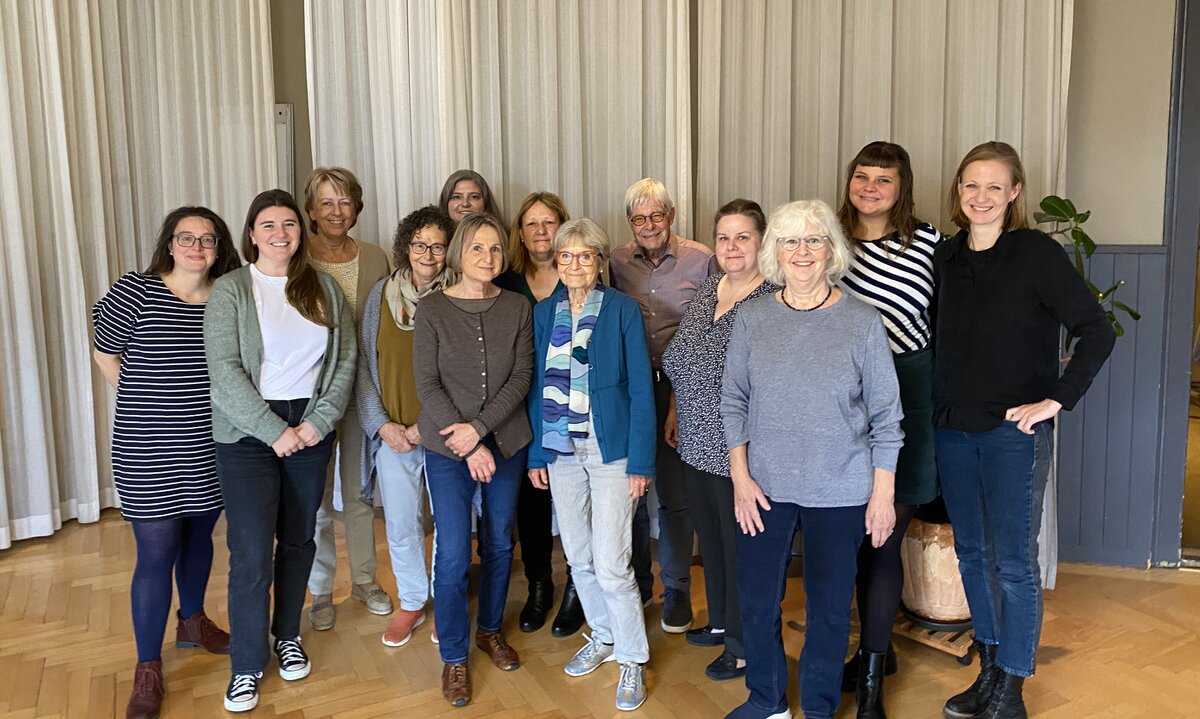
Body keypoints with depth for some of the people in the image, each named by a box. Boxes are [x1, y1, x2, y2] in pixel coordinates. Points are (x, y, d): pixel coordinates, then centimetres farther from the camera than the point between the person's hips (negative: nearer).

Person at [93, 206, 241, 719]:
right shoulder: (135, 292, -9)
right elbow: (105, 355, 1)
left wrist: (199, 405, 6)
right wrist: (148, 404, 1)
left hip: (210, 449, 4)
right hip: (149, 453, -4)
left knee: (198, 538, 19)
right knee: (157, 556, 0)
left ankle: (192, 621, 42)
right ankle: (148, 666, 16)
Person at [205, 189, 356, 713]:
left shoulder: (324, 289, 6)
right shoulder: (230, 290, -4)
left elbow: (346, 359, 2)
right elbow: (224, 371, -12)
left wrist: (319, 420, -9)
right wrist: (275, 431, -15)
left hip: (312, 429, 3)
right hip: (247, 434, -3)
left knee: (298, 540, 13)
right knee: (252, 552, -4)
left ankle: (288, 637, 32)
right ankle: (247, 664, 13)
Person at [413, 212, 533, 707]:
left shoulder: (517, 308, 1)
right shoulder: (432, 310, -5)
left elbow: (521, 378, -4)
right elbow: (427, 384, -8)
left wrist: (480, 428, -15)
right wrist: (469, 447, -14)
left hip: (506, 441, 3)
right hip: (448, 448, -2)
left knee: (499, 542, 14)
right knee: (453, 554, -3)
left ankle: (490, 629, 36)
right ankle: (453, 657, 15)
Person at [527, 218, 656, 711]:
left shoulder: (622, 310, -7)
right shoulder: (544, 312, 6)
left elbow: (640, 389, -8)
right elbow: (538, 386, 9)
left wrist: (640, 462, -12)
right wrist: (536, 453, 5)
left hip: (610, 449, -5)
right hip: (561, 450, 5)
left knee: (611, 565, -4)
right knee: (579, 558, 14)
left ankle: (632, 660, 15)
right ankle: (604, 637, 35)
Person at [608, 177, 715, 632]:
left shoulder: (700, 260, -3)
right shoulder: (617, 262, 4)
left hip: (680, 388, -2)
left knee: (676, 495, 6)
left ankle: (676, 591, 23)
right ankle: (636, 582, 31)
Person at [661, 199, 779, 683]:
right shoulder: (704, 293, 8)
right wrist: (676, 417, 17)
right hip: (697, 447, 8)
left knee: (741, 547, 7)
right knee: (710, 538, 21)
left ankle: (744, 645, 26)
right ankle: (721, 621, 42)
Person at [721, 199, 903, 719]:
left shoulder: (862, 322, -5)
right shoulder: (752, 318, 1)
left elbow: (886, 413, -1)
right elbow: (733, 401, 4)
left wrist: (883, 491, -3)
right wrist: (740, 476, -2)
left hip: (840, 491, -1)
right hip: (763, 486, 2)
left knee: (829, 604, 10)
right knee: (755, 598, 9)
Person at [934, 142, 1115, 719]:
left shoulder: (1037, 253, -10)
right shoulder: (946, 256, 6)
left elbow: (1097, 331, -11)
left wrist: (1055, 400, -15)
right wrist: (940, 406, 8)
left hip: (1014, 431, -5)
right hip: (952, 428, 6)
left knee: (1013, 561, 1)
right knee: (971, 554, 13)